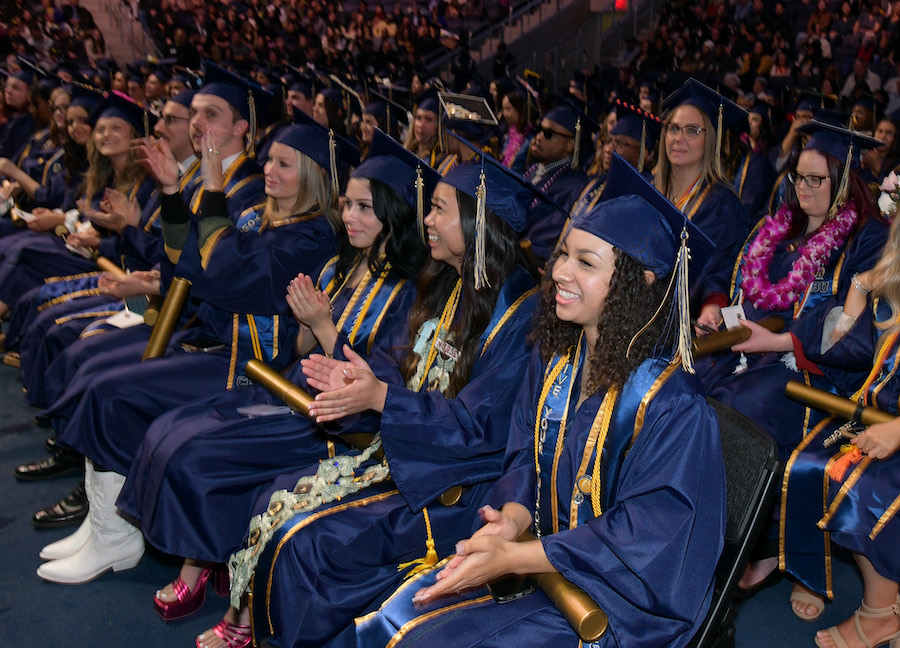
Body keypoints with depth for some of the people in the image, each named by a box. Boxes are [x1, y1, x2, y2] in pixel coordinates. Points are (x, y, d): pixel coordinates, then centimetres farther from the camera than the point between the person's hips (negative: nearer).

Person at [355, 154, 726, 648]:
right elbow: (525, 459, 7)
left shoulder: (671, 404, -22)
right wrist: (511, 519, -16)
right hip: (542, 548, 6)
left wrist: (512, 558, -25)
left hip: (619, 597, -6)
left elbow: (646, 536, -21)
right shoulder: (553, 358, -1)